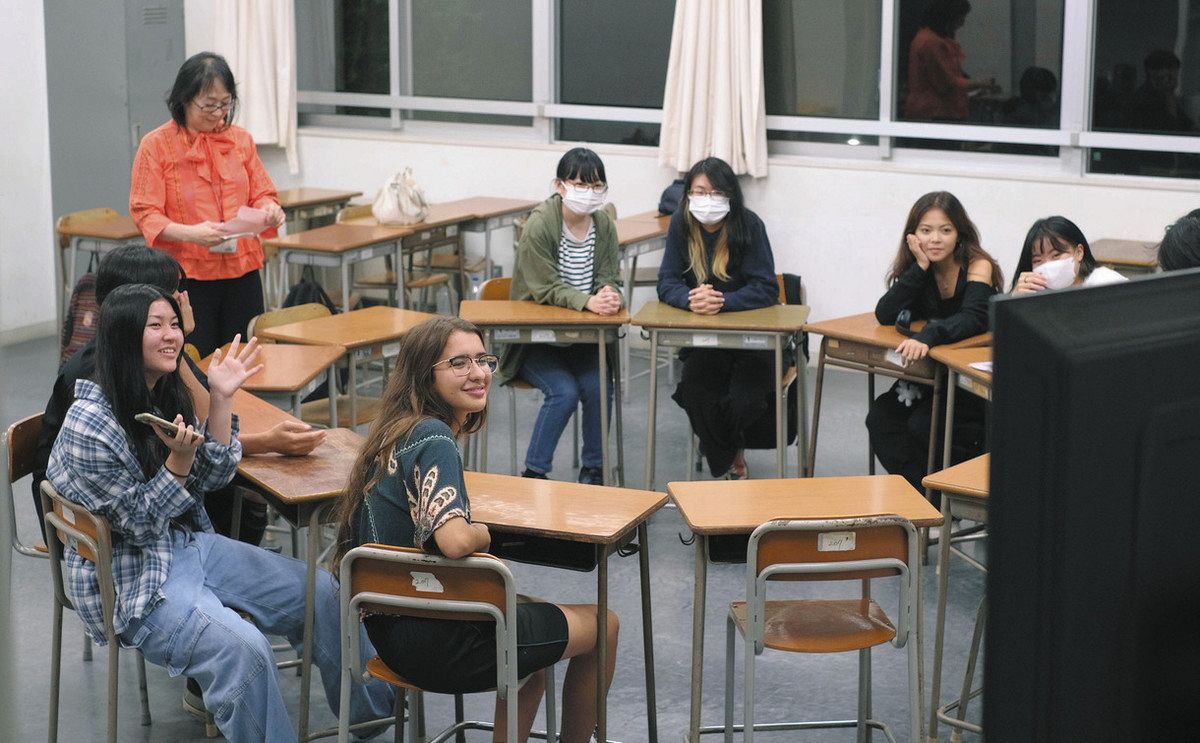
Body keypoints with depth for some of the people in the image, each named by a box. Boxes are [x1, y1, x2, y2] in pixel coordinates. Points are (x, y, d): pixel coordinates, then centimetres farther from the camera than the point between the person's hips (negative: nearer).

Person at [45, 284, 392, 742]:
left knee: (320, 592, 3)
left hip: (190, 545, 9)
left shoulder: (167, 395, 4)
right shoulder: (87, 425, -20)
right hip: (133, 576, -8)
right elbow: (138, 523, -16)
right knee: (244, 649, -31)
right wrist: (179, 460, -29)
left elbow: (214, 477, 6)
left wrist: (220, 399, -4)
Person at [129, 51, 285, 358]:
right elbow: (146, 214, -7)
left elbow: (261, 193, 14)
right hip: (188, 278, -4)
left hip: (242, 272, 4)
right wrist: (190, 233, -25)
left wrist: (268, 209, -11)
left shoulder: (240, 140, 8)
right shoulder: (156, 145, -4)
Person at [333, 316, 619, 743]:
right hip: (438, 644, -9)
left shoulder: (399, 432, 7)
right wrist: (486, 533, -11)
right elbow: (455, 541, -33)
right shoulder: (433, 439, -20)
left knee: (531, 615, 35)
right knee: (603, 625, 12)